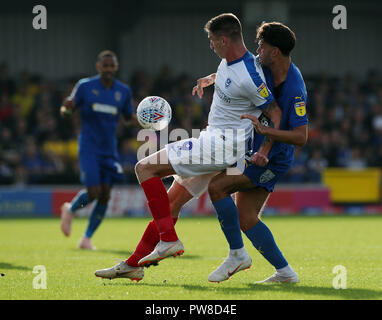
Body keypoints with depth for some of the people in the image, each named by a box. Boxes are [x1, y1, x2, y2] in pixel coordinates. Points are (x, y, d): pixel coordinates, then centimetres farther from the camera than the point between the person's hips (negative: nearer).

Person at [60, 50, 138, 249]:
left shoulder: (123, 91, 7)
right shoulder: (85, 86, -2)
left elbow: (129, 116, 18)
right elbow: (69, 105, 3)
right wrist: (65, 110, -22)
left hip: (109, 150, 4)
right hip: (89, 148, -4)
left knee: (105, 196, -4)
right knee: (94, 193, -14)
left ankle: (87, 239, 9)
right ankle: (70, 209, 19)